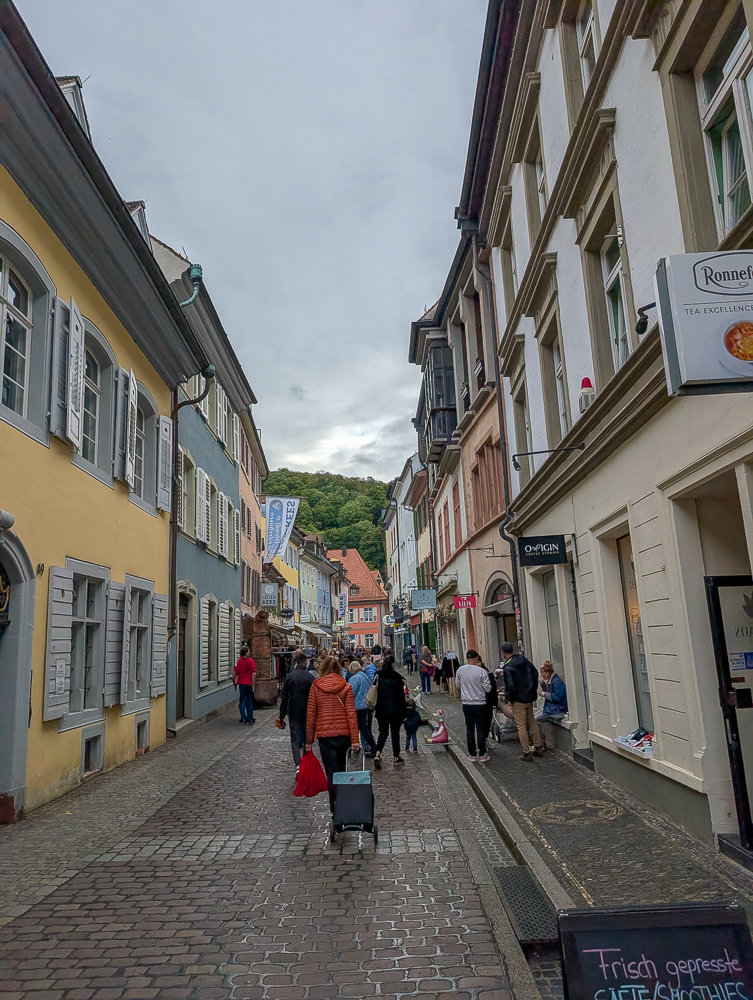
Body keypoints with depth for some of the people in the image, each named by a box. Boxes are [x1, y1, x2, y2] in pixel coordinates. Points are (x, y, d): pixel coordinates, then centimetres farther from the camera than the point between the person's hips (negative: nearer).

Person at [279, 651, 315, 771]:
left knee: (295, 739, 3)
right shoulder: (310, 677, -7)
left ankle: (298, 765, -13)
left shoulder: (289, 676, -2)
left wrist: (282, 715, 5)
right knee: (306, 737, 16)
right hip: (307, 712, 0)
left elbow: (284, 697, 0)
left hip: (293, 712, 0)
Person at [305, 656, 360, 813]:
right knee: (342, 770, 19)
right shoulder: (345, 686, 0)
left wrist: (309, 740, 6)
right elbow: (351, 714, -5)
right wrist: (355, 739, -4)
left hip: (325, 735, -2)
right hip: (344, 734, 2)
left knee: (332, 773, 3)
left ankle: (336, 809, 1)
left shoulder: (316, 686, -2)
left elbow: (310, 714, 0)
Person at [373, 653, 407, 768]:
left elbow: (375, 693, 0)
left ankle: (378, 754, -5)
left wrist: (375, 709, 9)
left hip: (381, 710, 2)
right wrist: (403, 712, 5)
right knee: (395, 733, 11)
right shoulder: (397, 678, -8)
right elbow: (401, 696, -4)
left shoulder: (378, 677, -3)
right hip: (395, 710, -2)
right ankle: (396, 757, 17)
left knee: (383, 732, 13)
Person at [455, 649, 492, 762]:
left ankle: (472, 754, 15)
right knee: (481, 729, 6)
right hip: (480, 703, -3)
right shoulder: (482, 671, -15)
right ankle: (482, 755, 11)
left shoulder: (460, 670, -4)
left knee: (469, 729, 10)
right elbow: (488, 689, -10)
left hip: (466, 704, 3)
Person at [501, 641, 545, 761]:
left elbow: (510, 686, -26)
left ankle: (526, 753, 8)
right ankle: (539, 746, 27)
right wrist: (534, 689, 17)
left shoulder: (508, 667, -21)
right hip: (530, 697, 7)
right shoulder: (523, 659, 2)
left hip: (518, 699, -7)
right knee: (532, 721, 21)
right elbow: (535, 672, 12)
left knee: (521, 726, 3)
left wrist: (509, 698, -8)